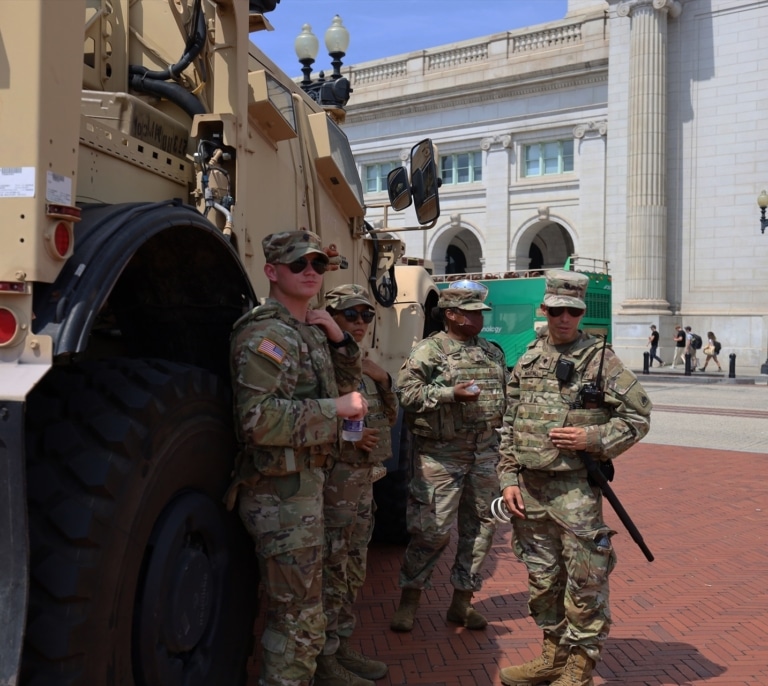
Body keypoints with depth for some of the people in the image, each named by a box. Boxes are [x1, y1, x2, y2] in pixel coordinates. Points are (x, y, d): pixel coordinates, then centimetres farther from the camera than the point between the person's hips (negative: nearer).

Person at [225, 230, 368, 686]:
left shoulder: (309, 331, 13)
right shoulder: (269, 334, -17)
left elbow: (347, 386, 20)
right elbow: (259, 418, -29)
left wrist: (338, 338, 3)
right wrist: (335, 408, -21)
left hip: (306, 481, 10)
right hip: (281, 490, -10)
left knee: (305, 606, 27)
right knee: (298, 617, -2)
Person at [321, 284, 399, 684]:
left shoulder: (363, 365, 14)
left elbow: (390, 418, 18)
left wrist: (383, 381, 2)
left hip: (364, 478, 9)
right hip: (334, 479, -9)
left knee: (354, 569, 16)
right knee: (331, 570, -4)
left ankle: (342, 648, 29)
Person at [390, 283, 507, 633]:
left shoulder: (494, 353, 15)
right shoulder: (428, 351, -6)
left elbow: (504, 396, 22)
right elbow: (406, 392, -16)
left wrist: (499, 435, 15)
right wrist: (451, 394, -22)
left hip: (484, 452, 6)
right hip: (441, 455, -6)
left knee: (480, 525, 9)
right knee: (433, 529, -5)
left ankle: (462, 600, 23)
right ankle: (409, 600, 12)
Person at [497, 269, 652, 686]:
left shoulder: (601, 359, -3)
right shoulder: (528, 361, 10)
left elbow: (638, 416, -3)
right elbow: (509, 426, 12)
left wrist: (594, 438, -16)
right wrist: (508, 479, 6)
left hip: (575, 489, -5)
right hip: (528, 488, 5)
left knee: (585, 582, 1)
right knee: (542, 579, 15)